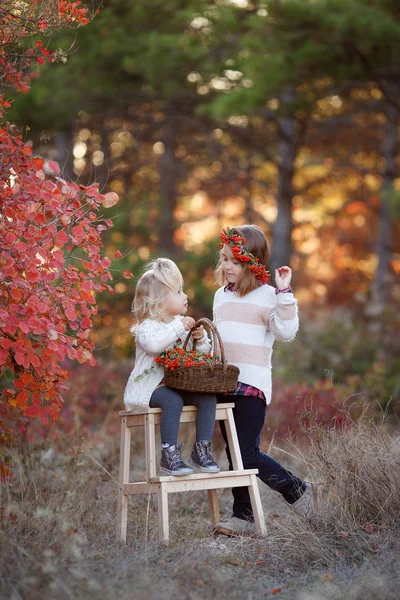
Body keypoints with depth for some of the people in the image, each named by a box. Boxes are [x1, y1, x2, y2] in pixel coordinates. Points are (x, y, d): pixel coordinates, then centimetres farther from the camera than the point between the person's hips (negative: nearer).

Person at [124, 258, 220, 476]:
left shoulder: (183, 324, 15)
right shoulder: (148, 326, -8)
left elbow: (202, 354, 18)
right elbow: (152, 344, -32)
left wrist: (201, 339, -4)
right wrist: (178, 327, -28)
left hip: (179, 385, 6)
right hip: (149, 387, -6)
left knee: (208, 397, -18)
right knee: (173, 400, -36)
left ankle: (201, 449, -11)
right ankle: (169, 455, -32)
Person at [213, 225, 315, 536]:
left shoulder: (266, 295, -5)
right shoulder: (221, 296, 17)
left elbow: (286, 331, -18)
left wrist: (284, 293, -21)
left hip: (252, 384, -7)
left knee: (248, 454, -11)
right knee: (234, 454, 8)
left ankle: (296, 489, 9)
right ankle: (244, 516, 14)